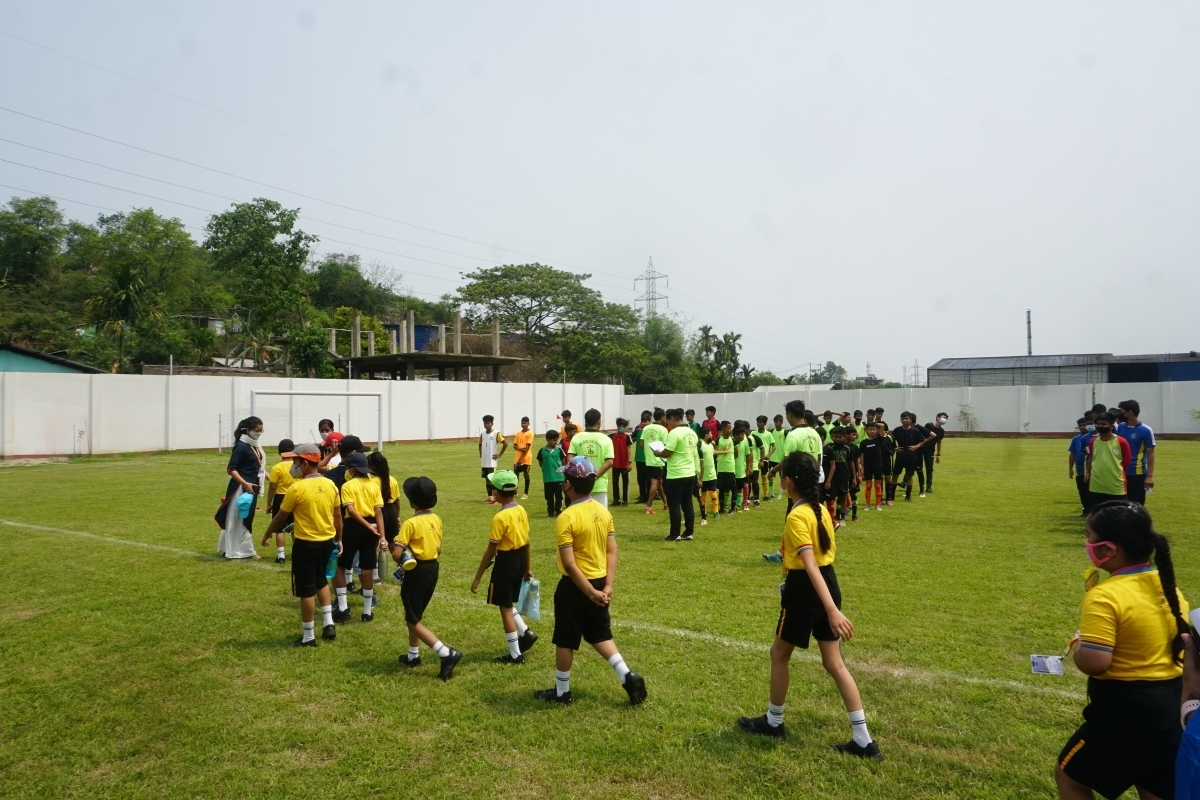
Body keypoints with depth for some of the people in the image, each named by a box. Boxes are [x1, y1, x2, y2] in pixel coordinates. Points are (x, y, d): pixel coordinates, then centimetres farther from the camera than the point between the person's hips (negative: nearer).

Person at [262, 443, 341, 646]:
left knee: (306, 589, 6)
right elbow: (338, 516, 7)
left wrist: (267, 534, 11)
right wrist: (339, 539, 19)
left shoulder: (297, 488, -17)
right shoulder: (330, 485, -1)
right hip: (327, 541, 6)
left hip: (306, 543, -6)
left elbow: (281, 517, -6)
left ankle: (308, 637, 15)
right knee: (321, 580, 26)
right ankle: (328, 623, 23)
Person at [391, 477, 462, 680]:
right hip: (433, 568, 8)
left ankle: (447, 654, -10)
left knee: (413, 621, 1)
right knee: (414, 615, 24)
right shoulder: (436, 519, 3)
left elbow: (397, 554, -22)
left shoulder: (411, 523, -20)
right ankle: (413, 656, 33)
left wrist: (393, 547, -1)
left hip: (417, 571, -8)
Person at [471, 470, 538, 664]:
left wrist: (478, 577, -10)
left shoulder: (500, 518, -22)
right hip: (520, 559, 8)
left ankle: (515, 655, 15)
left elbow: (491, 551, -18)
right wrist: (528, 567, 20)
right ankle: (526, 633, 18)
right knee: (507, 604, 25)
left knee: (505, 608, 6)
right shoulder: (521, 511, 1)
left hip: (506, 561, -8)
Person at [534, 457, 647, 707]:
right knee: (600, 635, 22)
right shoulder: (604, 512, 0)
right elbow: (612, 551, 0)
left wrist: (590, 592, -16)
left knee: (565, 641, 11)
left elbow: (569, 564, -22)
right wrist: (608, 585, 0)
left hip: (575, 586, -6)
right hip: (599, 583, 7)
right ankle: (628, 676, 14)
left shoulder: (566, 518, -21)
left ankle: (561, 692, 25)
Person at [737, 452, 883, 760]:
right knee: (834, 663, 12)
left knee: (779, 654, 13)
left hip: (805, 590, -8)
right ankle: (864, 741, 13)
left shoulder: (796, 517, -21)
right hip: (828, 584, 8)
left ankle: (773, 723, 30)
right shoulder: (820, 509, 5)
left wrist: (832, 610, -33)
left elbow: (811, 566, -28)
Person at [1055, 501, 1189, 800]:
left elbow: (1094, 662, -27)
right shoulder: (1168, 587, 3)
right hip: (1174, 705, 8)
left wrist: (1078, 648, -7)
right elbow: (1186, 643, 15)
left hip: (1127, 709, -8)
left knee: (1070, 776, 15)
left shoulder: (1104, 596, -23)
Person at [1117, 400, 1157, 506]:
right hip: (1122, 472, 5)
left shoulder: (1145, 430, -9)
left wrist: (1150, 475, -12)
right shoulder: (1120, 427, 5)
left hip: (1138, 474, -4)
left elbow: (1150, 453, -8)